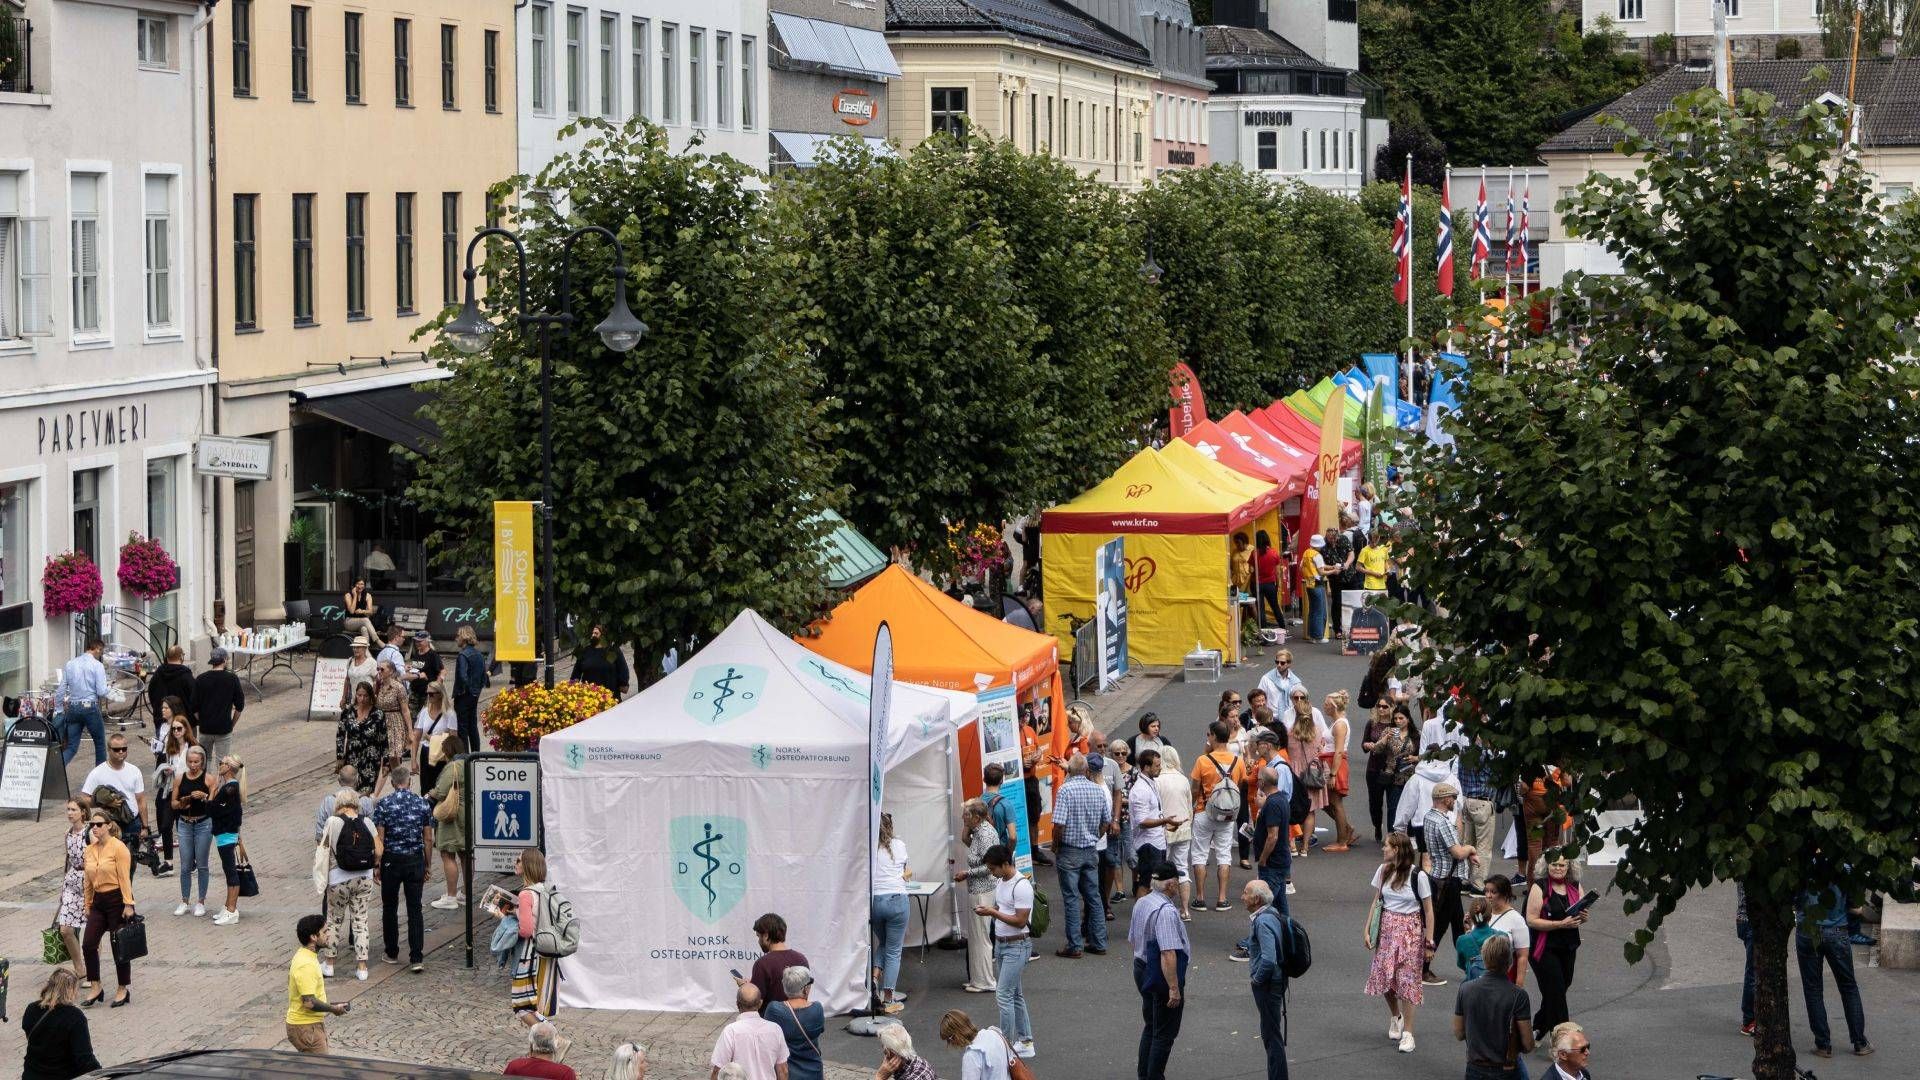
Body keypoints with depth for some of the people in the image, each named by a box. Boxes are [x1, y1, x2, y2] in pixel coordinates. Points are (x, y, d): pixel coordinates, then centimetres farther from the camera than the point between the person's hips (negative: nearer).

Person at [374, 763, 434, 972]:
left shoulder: (383, 805, -8)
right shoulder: (423, 804, -2)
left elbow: (379, 839, -9)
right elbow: (428, 839, 2)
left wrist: (376, 866, -1)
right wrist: (427, 866, 11)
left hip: (391, 861, -1)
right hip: (415, 861, 1)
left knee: (390, 908, 14)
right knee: (415, 910, 2)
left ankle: (392, 953, 22)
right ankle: (416, 959, -5)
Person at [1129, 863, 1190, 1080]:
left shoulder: (1141, 904, 4)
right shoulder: (1167, 911, -24)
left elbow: (1134, 939, 15)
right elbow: (1168, 953, -28)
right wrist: (1174, 987, -26)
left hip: (1142, 970, 9)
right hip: (1162, 975, -9)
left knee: (1150, 1027, 21)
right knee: (1165, 1033, 3)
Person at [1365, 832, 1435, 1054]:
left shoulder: (1417, 876, -13)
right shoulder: (1383, 871, 2)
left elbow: (1428, 911, -8)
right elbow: (1376, 902, 10)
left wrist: (1429, 943, -8)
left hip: (1410, 931, -5)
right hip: (1386, 929, 5)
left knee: (1407, 981, -5)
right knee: (1384, 977, 5)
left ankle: (1408, 1033, 2)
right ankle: (1396, 1017, 32)